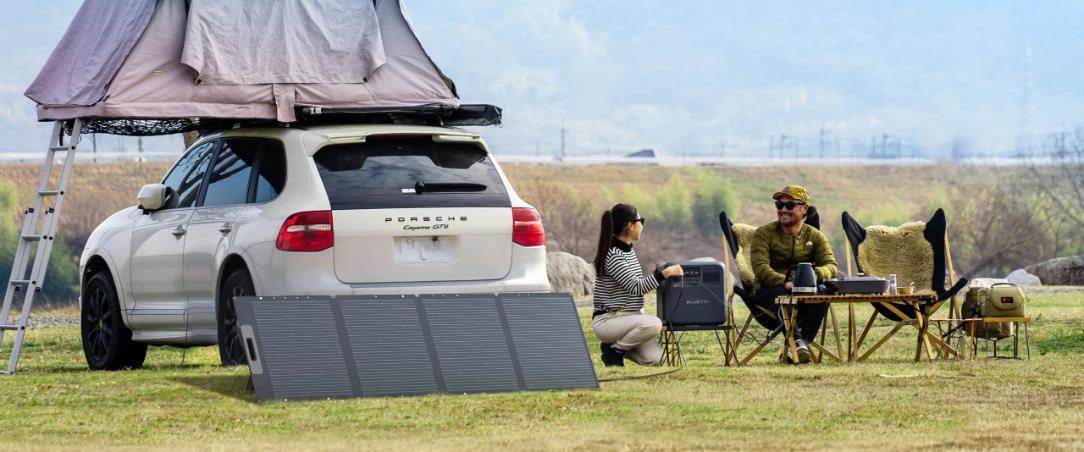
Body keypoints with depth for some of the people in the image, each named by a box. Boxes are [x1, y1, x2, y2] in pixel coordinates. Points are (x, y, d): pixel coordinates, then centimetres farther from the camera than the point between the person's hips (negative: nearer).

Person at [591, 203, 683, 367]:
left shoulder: (629, 251, 12)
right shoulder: (613, 255, -18)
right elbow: (636, 287, -23)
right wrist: (664, 274, -22)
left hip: (630, 317, 8)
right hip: (608, 320, -8)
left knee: (656, 359, -11)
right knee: (653, 324, -33)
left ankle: (621, 346, 15)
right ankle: (613, 350, -10)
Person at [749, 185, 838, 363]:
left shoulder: (815, 236, 10)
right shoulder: (764, 233, 2)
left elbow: (832, 265, -5)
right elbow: (760, 267, -13)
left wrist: (816, 274, -30)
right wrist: (785, 282, -32)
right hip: (767, 292, -2)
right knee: (783, 293, -38)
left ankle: (804, 341, -35)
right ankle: (794, 340, -44)